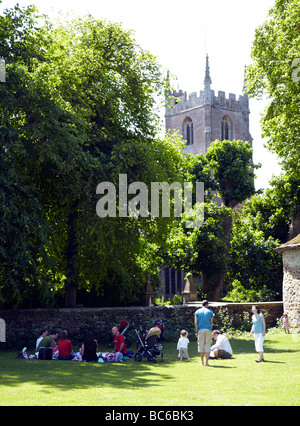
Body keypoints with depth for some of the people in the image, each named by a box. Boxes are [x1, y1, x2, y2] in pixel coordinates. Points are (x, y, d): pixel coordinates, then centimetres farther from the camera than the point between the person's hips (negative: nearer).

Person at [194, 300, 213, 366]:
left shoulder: (197, 311, 6)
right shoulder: (210, 311, 5)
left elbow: (196, 322, 0)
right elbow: (211, 322, 3)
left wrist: (196, 331, 1)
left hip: (200, 330, 1)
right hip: (208, 329, -1)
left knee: (201, 345, 7)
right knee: (208, 346, 1)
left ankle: (202, 362, 9)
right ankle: (207, 362, -6)